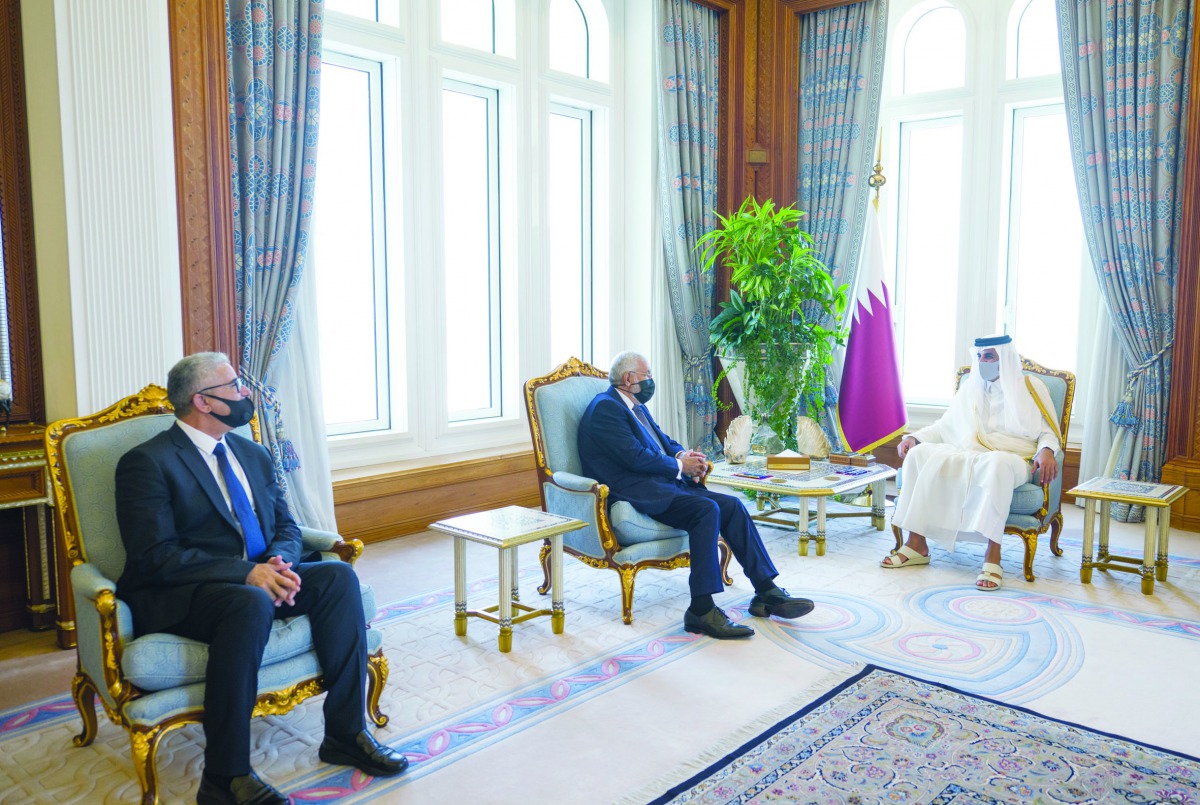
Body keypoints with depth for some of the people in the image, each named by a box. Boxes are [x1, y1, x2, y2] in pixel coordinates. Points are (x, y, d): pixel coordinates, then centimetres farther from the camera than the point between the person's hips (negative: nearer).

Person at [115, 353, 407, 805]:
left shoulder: (253, 455, 16)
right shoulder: (147, 462, -8)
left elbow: (285, 526, 15)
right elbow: (156, 556, -16)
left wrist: (279, 563, -9)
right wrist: (247, 573, -25)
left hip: (255, 578, 7)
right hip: (175, 597, -7)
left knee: (339, 576, -18)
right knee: (251, 604, -38)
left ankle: (345, 734, -12)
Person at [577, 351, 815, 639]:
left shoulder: (636, 407, 22)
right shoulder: (605, 407, -10)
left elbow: (663, 440, 25)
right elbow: (636, 457, -18)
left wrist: (682, 454, 2)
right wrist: (681, 465, -8)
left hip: (664, 484, 10)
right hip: (635, 493, -10)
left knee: (732, 505, -5)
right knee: (706, 510, -29)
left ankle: (767, 593, -4)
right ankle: (701, 610, -26)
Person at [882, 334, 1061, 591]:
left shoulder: (1030, 387, 10)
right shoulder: (970, 387, 21)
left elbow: (1048, 430, 6)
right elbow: (945, 425, 23)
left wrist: (1046, 450, -17)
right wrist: (915, 436, 6)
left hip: (1012, 458, -4)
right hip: (966, 456, 4)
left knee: (997, 463, -42)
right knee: (921, 453, -23)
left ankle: (992, 556, -43)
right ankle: (917, 544, -25)